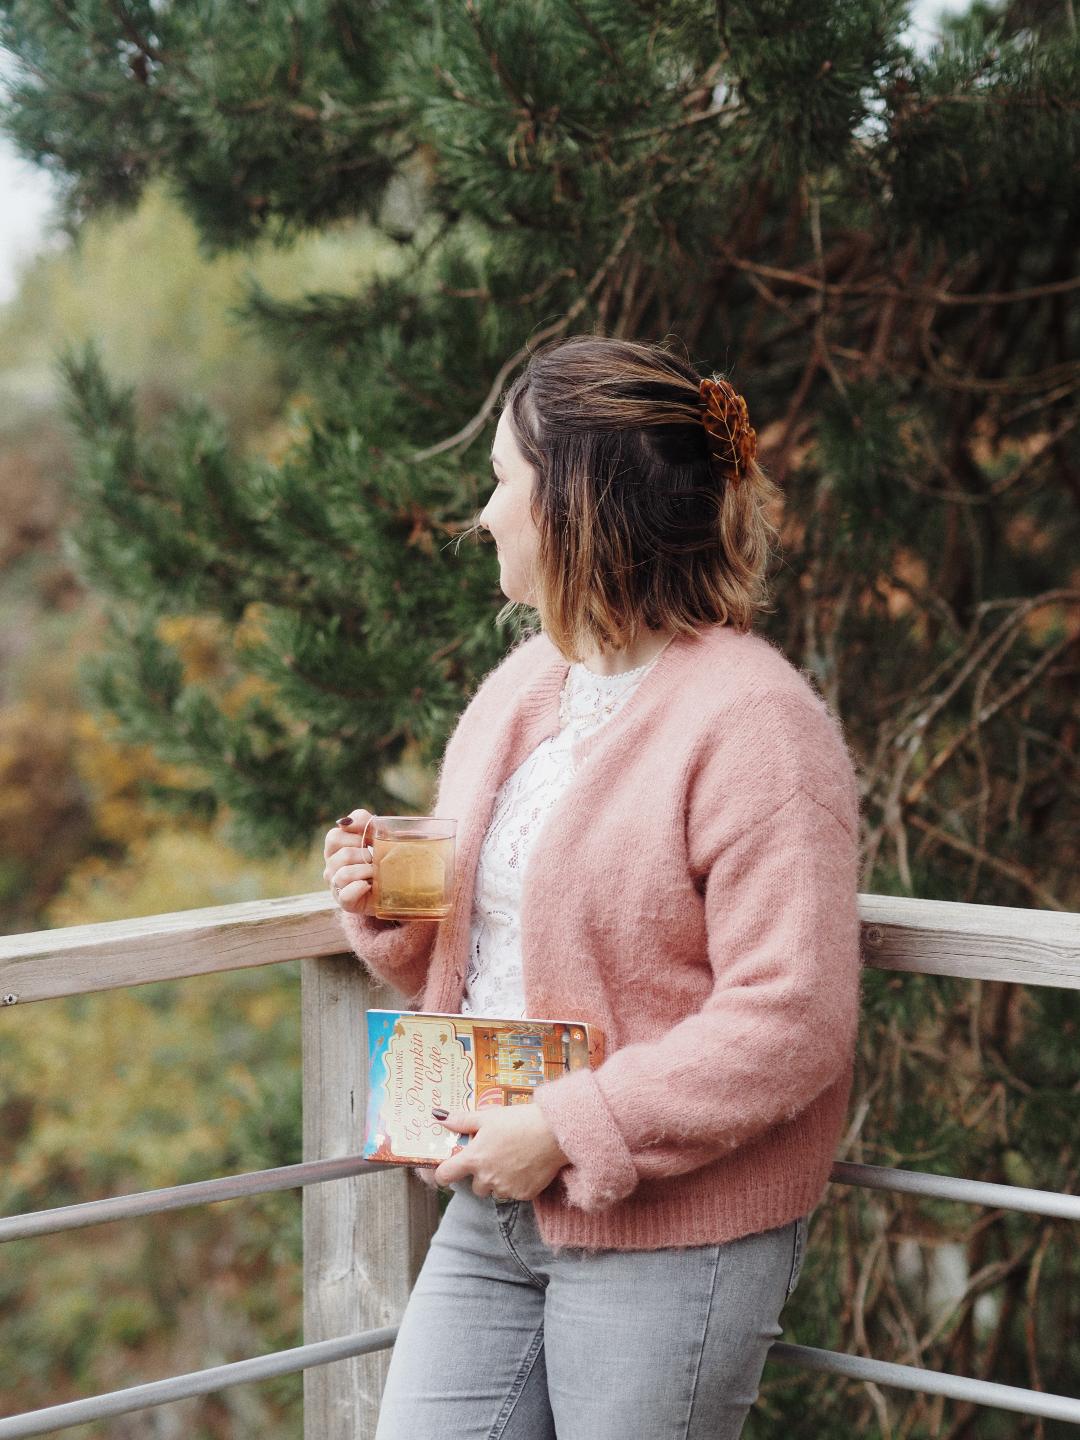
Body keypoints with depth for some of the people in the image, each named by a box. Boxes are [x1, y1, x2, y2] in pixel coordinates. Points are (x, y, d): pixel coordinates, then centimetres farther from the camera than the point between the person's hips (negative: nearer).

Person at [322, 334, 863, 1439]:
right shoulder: (519, 686, 11)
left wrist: (566, 1131, -21)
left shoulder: (753, 723, -16)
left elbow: (791, 1024, -22)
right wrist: (388, 914, -1)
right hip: (490, 1213, 7)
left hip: (666, 1237, -7)